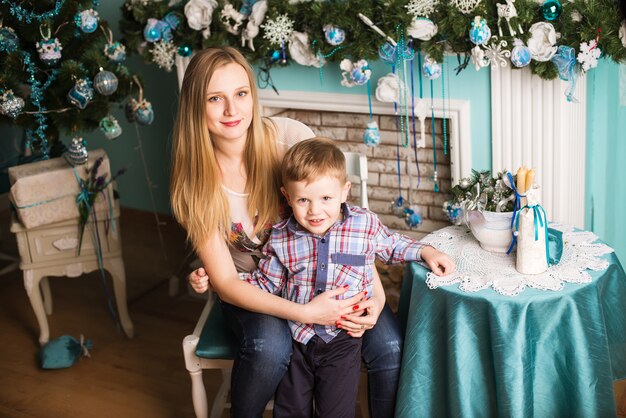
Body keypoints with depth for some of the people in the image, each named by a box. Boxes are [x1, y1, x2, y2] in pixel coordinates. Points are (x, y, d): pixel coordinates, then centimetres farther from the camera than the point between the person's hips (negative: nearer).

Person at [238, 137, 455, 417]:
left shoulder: (365, 224, -7)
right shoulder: (281, 238, -6)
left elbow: (392, 245, 15)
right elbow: (265, 282, 6)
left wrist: (426, 252, 3)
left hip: (342, 341, -1)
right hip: (296, 338, 1)